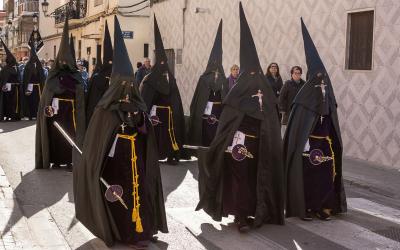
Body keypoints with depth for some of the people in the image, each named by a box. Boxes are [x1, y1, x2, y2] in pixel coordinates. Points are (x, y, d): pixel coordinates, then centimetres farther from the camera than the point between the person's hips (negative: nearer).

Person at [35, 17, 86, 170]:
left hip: (69, 112, -1)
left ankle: (69, 161, 6)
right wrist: (47, 107, -13)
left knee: (70, 135, -2)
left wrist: (77, 115, -12)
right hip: (54, 111, 1)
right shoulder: (52, 75, 7)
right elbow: (46, 95, 4)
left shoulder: (77, 78, 2)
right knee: (54, 134, 2)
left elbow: (80, 99, -1)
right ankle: (56, 160, 11)